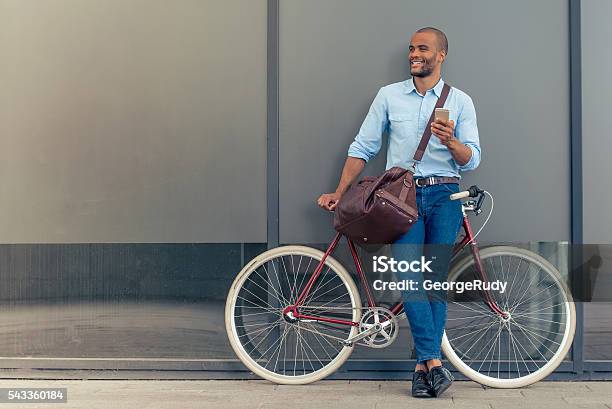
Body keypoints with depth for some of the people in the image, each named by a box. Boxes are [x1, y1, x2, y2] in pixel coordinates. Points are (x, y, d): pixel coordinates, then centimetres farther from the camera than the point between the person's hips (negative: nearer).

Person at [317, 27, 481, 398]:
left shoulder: (460, 101, 9)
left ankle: (423, 366, 0)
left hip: (443, 195, 0)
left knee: (436, 280, -5)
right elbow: (363, 148, 12)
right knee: (409, 275, -17)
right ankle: (433, 361, -19)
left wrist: (450, 140, -19)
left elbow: (471, 159, 2)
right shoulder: (389, 95, 11)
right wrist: (340, 193, 6)